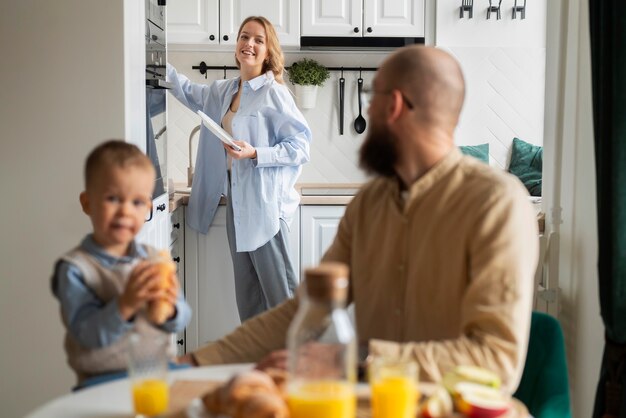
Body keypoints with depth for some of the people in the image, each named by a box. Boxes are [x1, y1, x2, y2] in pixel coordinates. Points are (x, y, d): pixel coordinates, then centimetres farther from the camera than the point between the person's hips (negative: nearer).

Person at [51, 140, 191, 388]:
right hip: (104, 379, -4)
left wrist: (170, 306, -15)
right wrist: (125, 305, -29)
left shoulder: (153, 259, 5)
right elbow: (88, 335, -15)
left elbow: (180, 323, 7)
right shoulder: (74, 268, -7)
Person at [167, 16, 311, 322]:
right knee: (246, 291, 14)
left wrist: (255, 154, -23)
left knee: (279, 290, -4)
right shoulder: (223, 91, 12)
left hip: (265, 202, -8)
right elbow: (187, 91, 29)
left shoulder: (274, 93, -11)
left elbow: (300, 148, -13)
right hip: (236, 198, 8)